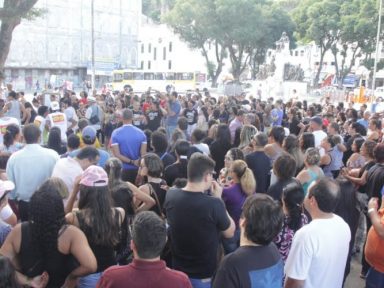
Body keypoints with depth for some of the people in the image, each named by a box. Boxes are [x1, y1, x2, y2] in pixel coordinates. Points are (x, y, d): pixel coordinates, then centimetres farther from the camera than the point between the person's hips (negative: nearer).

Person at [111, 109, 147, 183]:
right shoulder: (141, 133, -5)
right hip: (137, 169, 1)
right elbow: (143, 154, -9)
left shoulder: (116, 133, -8)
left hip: (122, 170, -1)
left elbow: (116, 155, -13)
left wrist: (132, 162, -10)